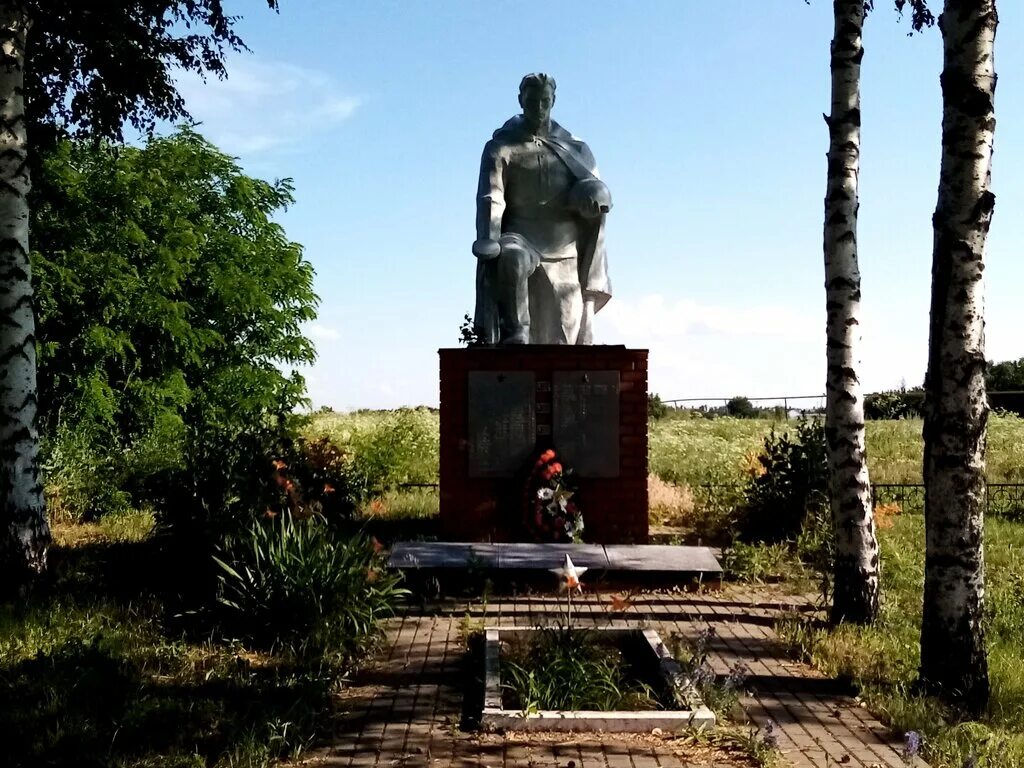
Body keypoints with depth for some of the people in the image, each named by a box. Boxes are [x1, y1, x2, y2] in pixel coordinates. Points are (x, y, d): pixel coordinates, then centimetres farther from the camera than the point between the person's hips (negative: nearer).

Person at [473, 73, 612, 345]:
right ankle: (515, 332, -35)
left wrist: (594, 194, -20)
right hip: (520, 238, -3)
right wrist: (488, 243, -27)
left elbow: (598, 189, 7)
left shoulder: (574, 149, 14)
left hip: (565, 252, 3)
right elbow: (490, 199, -9)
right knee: (511, 259, -39)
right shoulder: (501, 148, 5)